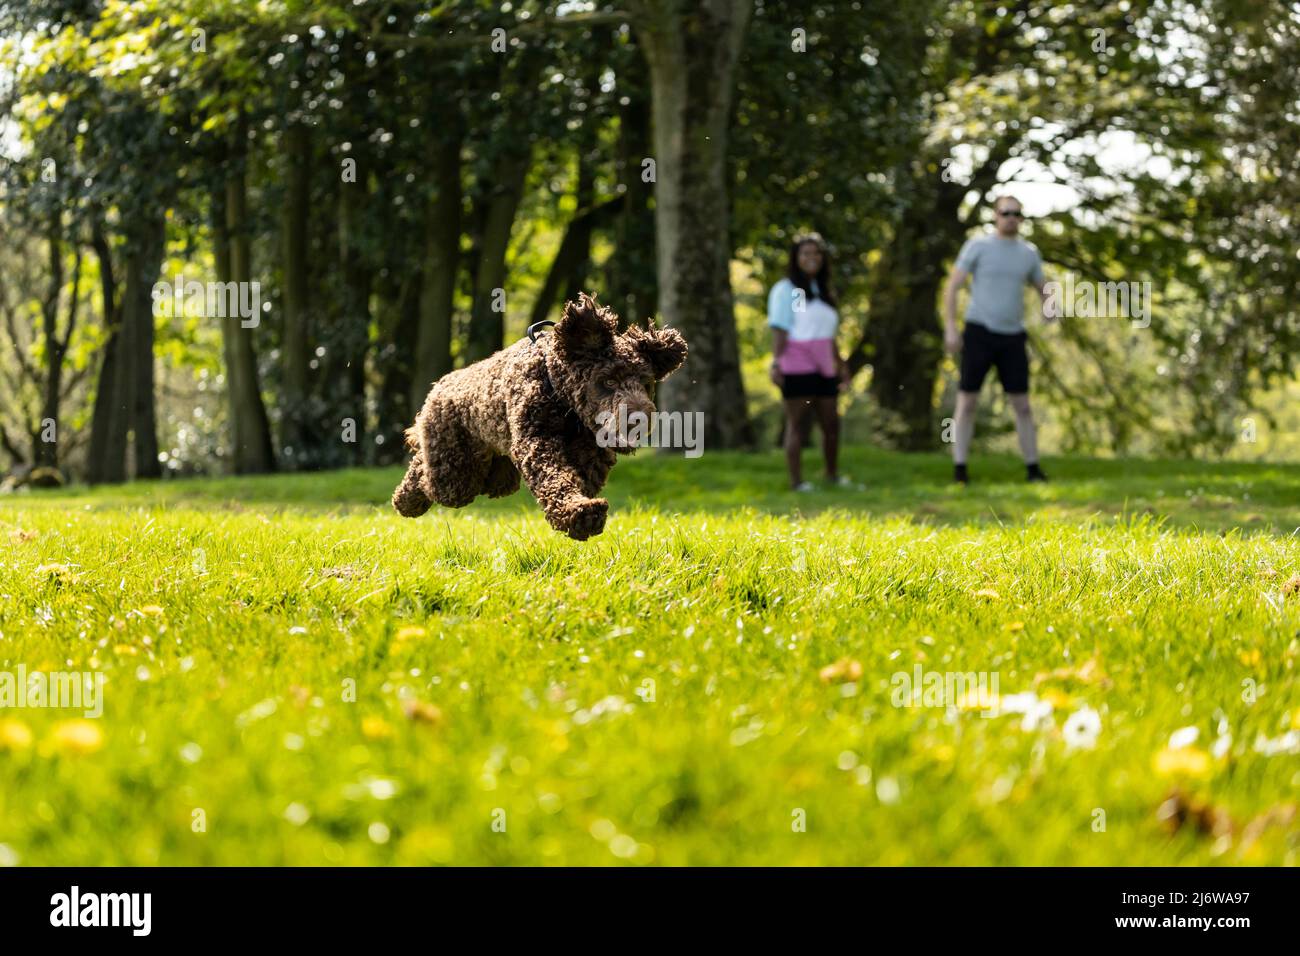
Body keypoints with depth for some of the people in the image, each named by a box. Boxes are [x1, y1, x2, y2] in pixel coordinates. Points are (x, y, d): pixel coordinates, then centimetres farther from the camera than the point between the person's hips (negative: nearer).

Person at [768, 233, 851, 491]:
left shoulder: (825, 292, 20)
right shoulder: (786, 290, -3)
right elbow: (779, 330, -11)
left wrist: (840, 364, 23)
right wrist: (776, 361, -21)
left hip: (824, 368, 7)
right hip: (797, 369, -7)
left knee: (831, 423, 11)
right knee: (798, 424, -6)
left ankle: (832, 474, 25)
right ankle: (796, 480, -5)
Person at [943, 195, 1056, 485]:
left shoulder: (1029, 252, 9)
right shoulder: (978, 246, -2)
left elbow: (1044, 290, 18)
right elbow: (952, 286, -3)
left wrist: (1050, 308, -6)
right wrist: (950, 328, -12)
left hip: (1012, 337, 3)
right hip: (979, 333, -3)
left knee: (1023, 405, 2)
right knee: (967, 403, -2)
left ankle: (1033, 469, 9)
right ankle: (959, 470, 1)